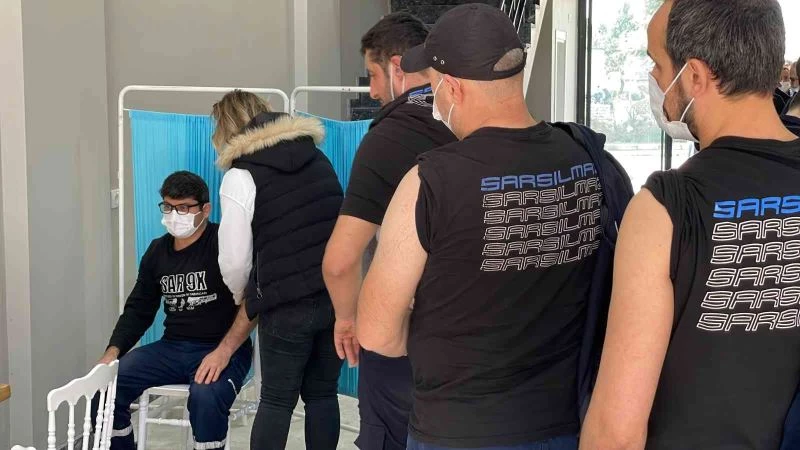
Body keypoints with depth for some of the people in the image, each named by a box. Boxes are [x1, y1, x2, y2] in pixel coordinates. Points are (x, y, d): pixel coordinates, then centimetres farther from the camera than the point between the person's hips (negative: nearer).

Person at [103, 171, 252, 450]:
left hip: (222, 351, -6)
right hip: (172, 348, 6)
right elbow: (138, 309, 16)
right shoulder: (157, 251, 12)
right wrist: (113, 351, 0)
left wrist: (224, 351, -25)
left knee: (205, 397, -36)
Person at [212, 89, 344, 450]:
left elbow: (235, 260, -5)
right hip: (338, 297, 5)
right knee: (322, 394, 14)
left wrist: (242, 296, 15)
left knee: (276, 400, 9)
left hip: (287, 306, -5)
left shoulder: (240, 177, -5)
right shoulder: (318, 159, 13)